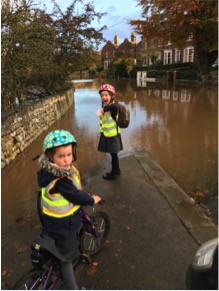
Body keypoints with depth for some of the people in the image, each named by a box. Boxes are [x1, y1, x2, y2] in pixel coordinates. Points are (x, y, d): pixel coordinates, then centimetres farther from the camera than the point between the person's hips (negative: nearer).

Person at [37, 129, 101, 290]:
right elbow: (77, 196, -26)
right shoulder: (59, 180, -37)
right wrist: (92, 200, -9)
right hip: (62, 228, -8)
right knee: (67, 259, 15)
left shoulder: (62, 169, -8)